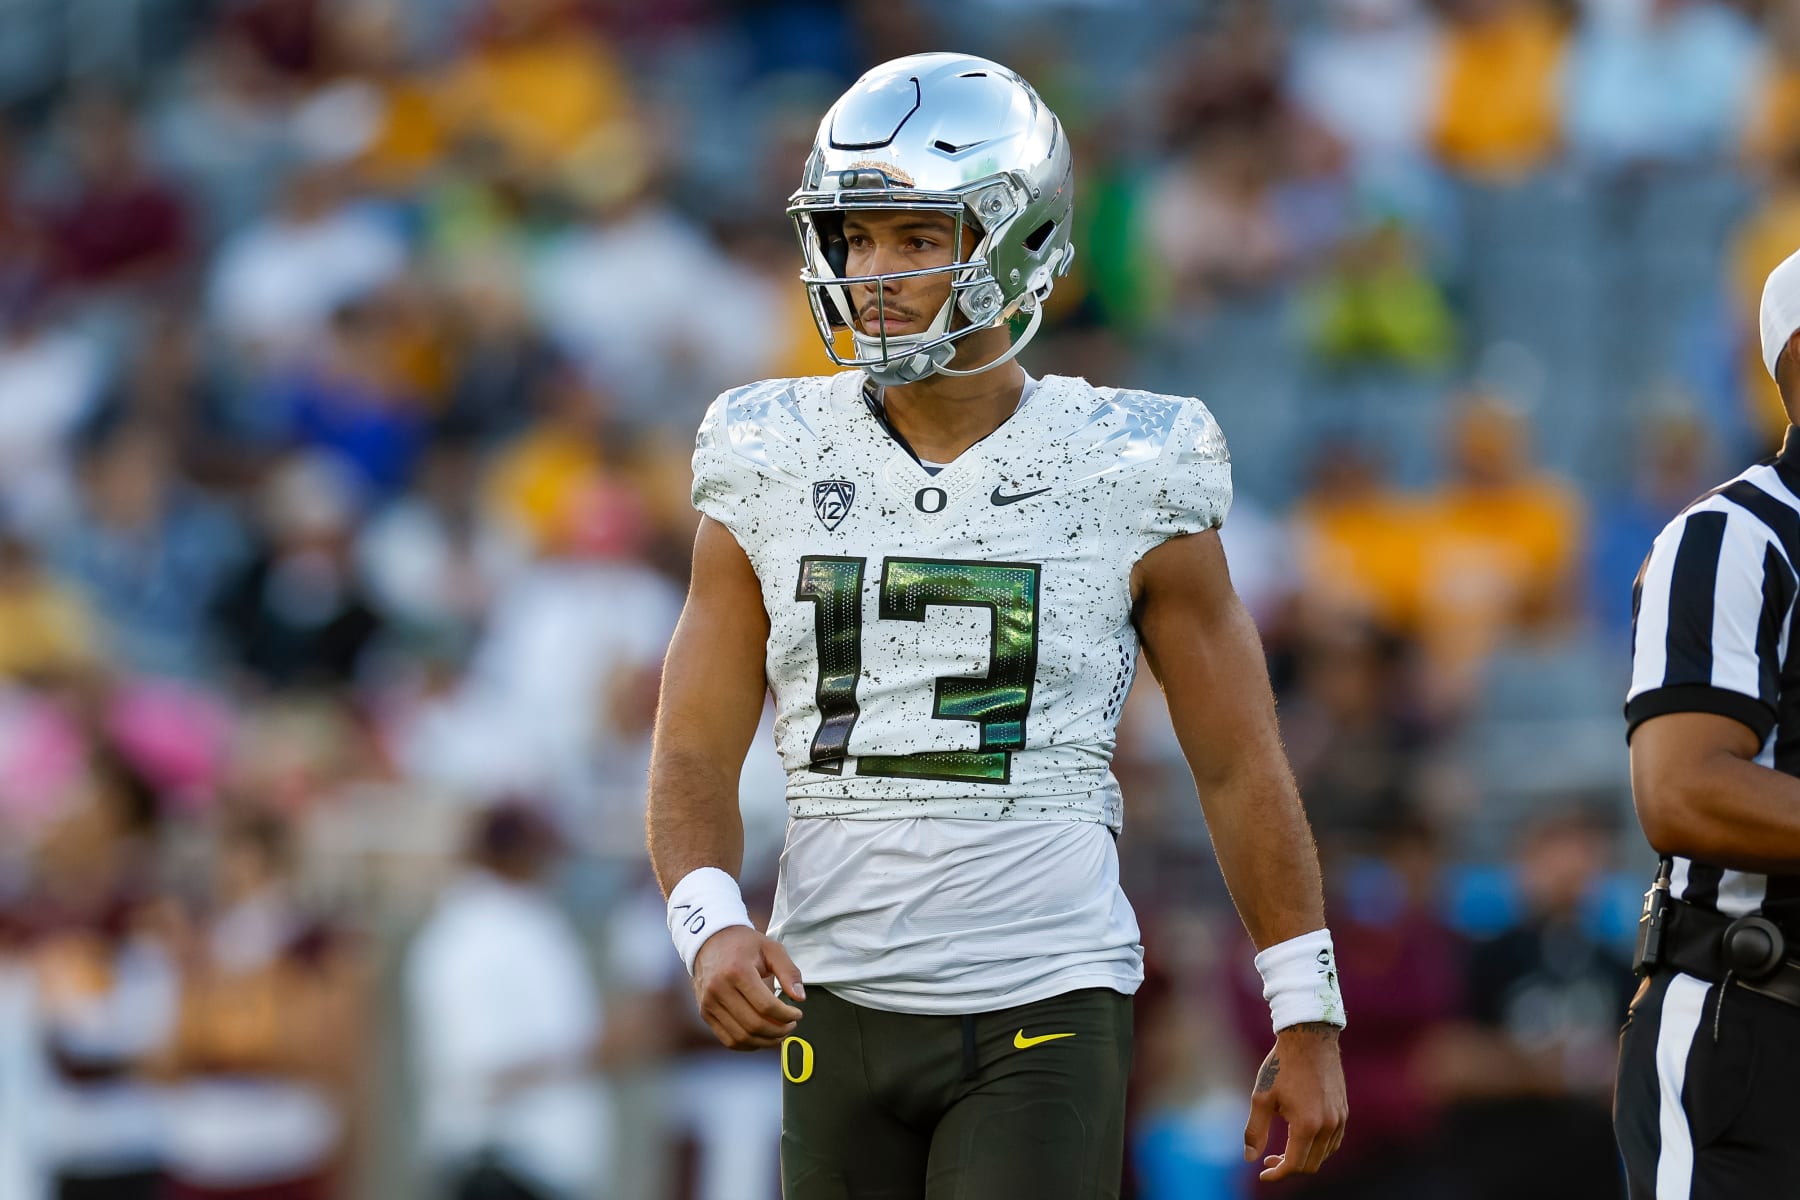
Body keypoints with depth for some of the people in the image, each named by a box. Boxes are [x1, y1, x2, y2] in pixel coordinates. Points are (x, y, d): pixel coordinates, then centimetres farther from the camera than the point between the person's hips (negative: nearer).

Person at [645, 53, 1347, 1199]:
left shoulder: (1127, 478, -2)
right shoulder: (773, 471, 4)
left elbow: (1242, 769, 4)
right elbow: (695, 758, 4)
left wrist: (1308, 1019, 3)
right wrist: (713, 927, -16)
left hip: (1044, 1016, -3)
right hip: (841, 1008, 3)